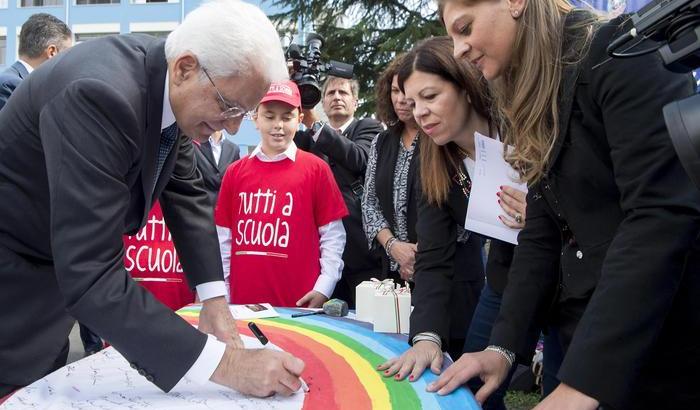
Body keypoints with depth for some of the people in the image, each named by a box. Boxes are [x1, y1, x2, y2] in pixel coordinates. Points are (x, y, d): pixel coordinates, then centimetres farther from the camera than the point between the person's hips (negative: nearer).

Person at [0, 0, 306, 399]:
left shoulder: (169, 84, -10)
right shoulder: (102, 94, -36)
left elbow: (186, 192, 1)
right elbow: (90, 274, -39)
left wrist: (215, 299, -7)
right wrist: (224, 362, -39)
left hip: (59, 269, 8)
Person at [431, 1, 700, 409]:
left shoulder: (621, 55, -14)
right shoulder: (533, 104, 12)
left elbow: (663, 215, -24)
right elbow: (542, 233, 8)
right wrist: (503, 345, -4)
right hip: (589, 339, 8)